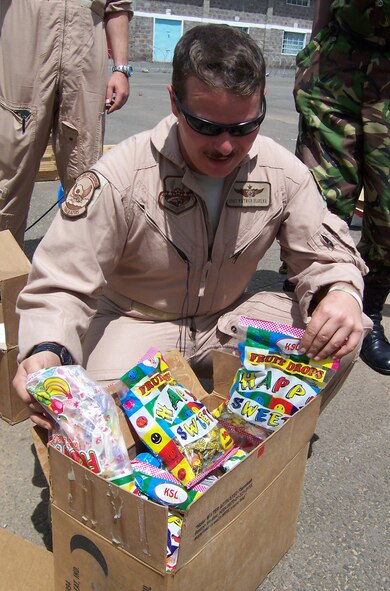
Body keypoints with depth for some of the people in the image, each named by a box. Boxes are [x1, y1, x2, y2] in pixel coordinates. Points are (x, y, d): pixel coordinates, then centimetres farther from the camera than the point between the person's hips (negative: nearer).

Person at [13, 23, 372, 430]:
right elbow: (61, 286, -21)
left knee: (343, 337, -15)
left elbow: (324, 254, -3)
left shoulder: (284, 172, -12)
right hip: (135, 321, -3)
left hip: (229, 318, 4)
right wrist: (46, 350, -42)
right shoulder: (119, 177, -24)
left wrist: (341, 292, -27)